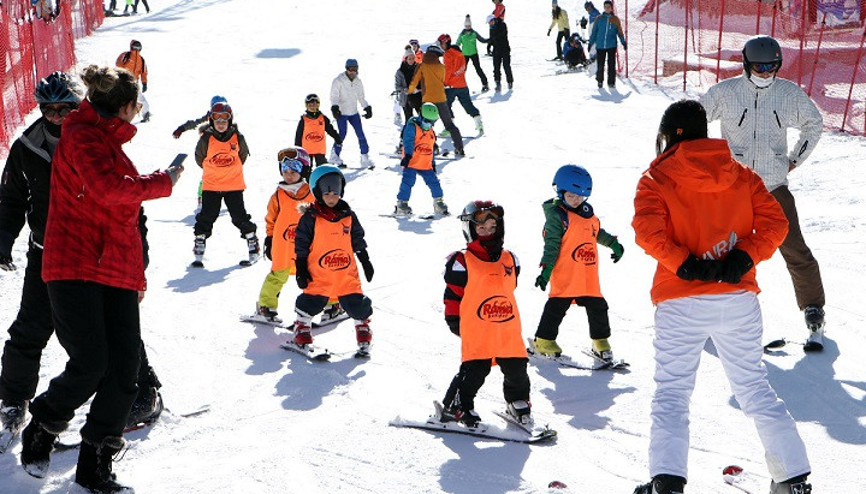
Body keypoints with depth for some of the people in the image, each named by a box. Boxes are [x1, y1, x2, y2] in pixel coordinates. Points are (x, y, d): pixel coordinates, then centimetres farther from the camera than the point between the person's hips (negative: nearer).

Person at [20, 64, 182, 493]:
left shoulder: (111, 143, 23)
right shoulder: (82, 138, -5)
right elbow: (109, 189, -22)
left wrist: (136, 271, 23)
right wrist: (164, 181, -8)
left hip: (117, 272, 8)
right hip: (75, 267, -8)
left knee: (123, 373, -1)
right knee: (90, 365, -15)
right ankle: (39, 434, 12)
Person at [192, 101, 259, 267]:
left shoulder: (237, 138, -5)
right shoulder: (206, 139, -7)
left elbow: (243, 155, 12)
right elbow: (199, 158, 8)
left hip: (234, 185, 0)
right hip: (211, 186, 0)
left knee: (240, 218, 3)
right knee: (206, 218, 2)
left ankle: (253, 247, 15)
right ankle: (198, 253, 10)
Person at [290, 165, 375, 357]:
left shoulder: (348, 215, 7)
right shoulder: (310, 218, -4)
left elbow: (358, 241, 17)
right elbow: (301, 246, 0)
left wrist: (366, 262, 17)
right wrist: (300, 270, -3)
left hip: (347, 273, 3)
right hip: (318, 275, -2)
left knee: (357, 305, 2)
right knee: (310, 303, -1)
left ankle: (364, 338, 22)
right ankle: (301, 334, 22)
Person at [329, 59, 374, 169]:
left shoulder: (358, 81, 8)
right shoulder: (338, 80, -9)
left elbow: (361, 97, 17)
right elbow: (334, 96, -11)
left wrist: (367, 108, 8)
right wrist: (334, 108, -26)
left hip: (354, 112, 5)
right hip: (341, 112, -5)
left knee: (360, 134, -1)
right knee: (342, 134, -8)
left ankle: (365, 157, 5)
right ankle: (335, 156, 11)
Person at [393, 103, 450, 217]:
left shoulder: (431, 132, 17)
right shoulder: (412, 127, -7)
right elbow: (408, 142, -21)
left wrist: (433, 163, 27)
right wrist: (408, 155, -35)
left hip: (426, 165, 6)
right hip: (411, 163, -6)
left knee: (434, 182, 5)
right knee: (408, 182, -14)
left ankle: (439, 204, 18)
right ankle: (401, 205, -8)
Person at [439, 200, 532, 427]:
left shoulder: (510, 260, 11)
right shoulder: (462, 262, -6)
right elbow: (453, 295, -2)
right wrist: (455, 322, -1)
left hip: (508, 331, 5)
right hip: (476, 332, -5)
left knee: (516, 370, 12)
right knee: (474, 371, -7)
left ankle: (518, 402, 35)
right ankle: (455, 407, 9)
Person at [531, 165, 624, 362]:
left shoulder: (587, 212, 14)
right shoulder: (556, 215, -8)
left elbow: (597, 232, 31)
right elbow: (551, 244, -12)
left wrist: (613, 244, 29)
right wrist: (546, 269, -17)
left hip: (589, 275, 7)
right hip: (565, 275, -7)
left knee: (597, 307, 8)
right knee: (557, 307, -3)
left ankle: (601, 343, 20)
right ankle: (544, 341, 9)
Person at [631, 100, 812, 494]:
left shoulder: (657, 178, -1)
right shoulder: (741, 175, 10)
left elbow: (648, 229, -18)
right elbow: (774, 222, 0)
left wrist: (682, 264, -13)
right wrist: (745, 257, -7)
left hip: (681, 303, -3)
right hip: (738, 299, 4)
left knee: (671, 392, 3)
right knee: (754, 387, 16)